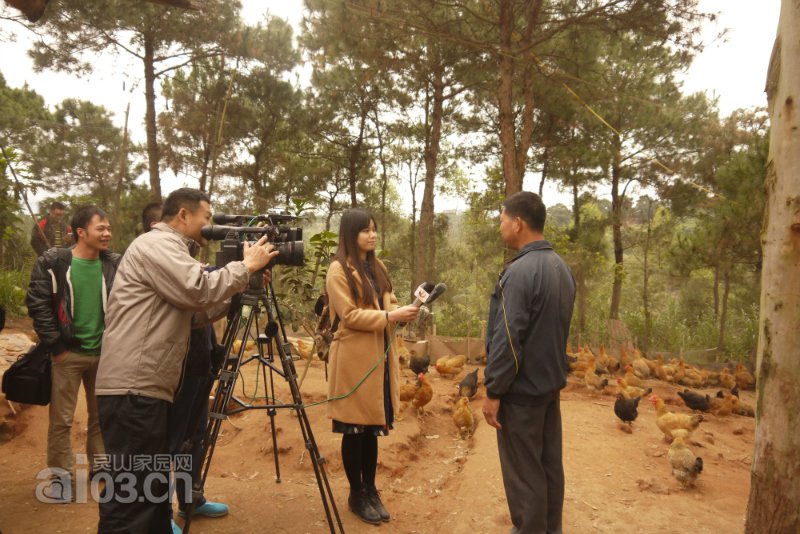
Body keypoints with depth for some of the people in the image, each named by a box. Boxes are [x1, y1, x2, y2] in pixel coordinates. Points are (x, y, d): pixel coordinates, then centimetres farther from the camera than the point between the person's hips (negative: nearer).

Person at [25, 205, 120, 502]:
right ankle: (61, 477, 19)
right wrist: (55, 346, -9)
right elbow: (37, 305, -7)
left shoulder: (114, 264, 1)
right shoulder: (53, 263, -7)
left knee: (102, 416, 12)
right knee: (61, 420, 4)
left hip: (104, 353, 3)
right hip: (69, 353, -3)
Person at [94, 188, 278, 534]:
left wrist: (242, 288, 12)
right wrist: (246, 266, -9)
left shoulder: (168, 248, 22)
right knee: (132, 492, -8)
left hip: (149, 387, 11)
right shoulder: (157, 243, -9)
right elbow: (200, 290, -23)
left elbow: (198, 310, 21)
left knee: (153, 488, 17)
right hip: (134, 389, -11)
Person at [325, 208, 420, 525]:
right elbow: (349, 315, -16)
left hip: (380, 357, 7)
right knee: (355, 429, 4)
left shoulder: (378, 267, 14)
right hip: (354, 359, -7)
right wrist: (390, 316, -21)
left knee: (372, 426, 14)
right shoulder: (338, 270, -10)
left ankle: (371, 490, 27)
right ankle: (356, 494, 20)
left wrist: (404, 312, -5)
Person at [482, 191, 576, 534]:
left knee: (523, 471, 4)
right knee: (550, 464, 18)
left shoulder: (520, 271, -22)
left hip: (521, 388, -9)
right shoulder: (561, 267, 6)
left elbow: (507, 340, -23)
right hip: (551, 381, 9)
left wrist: (493, 391, -15)